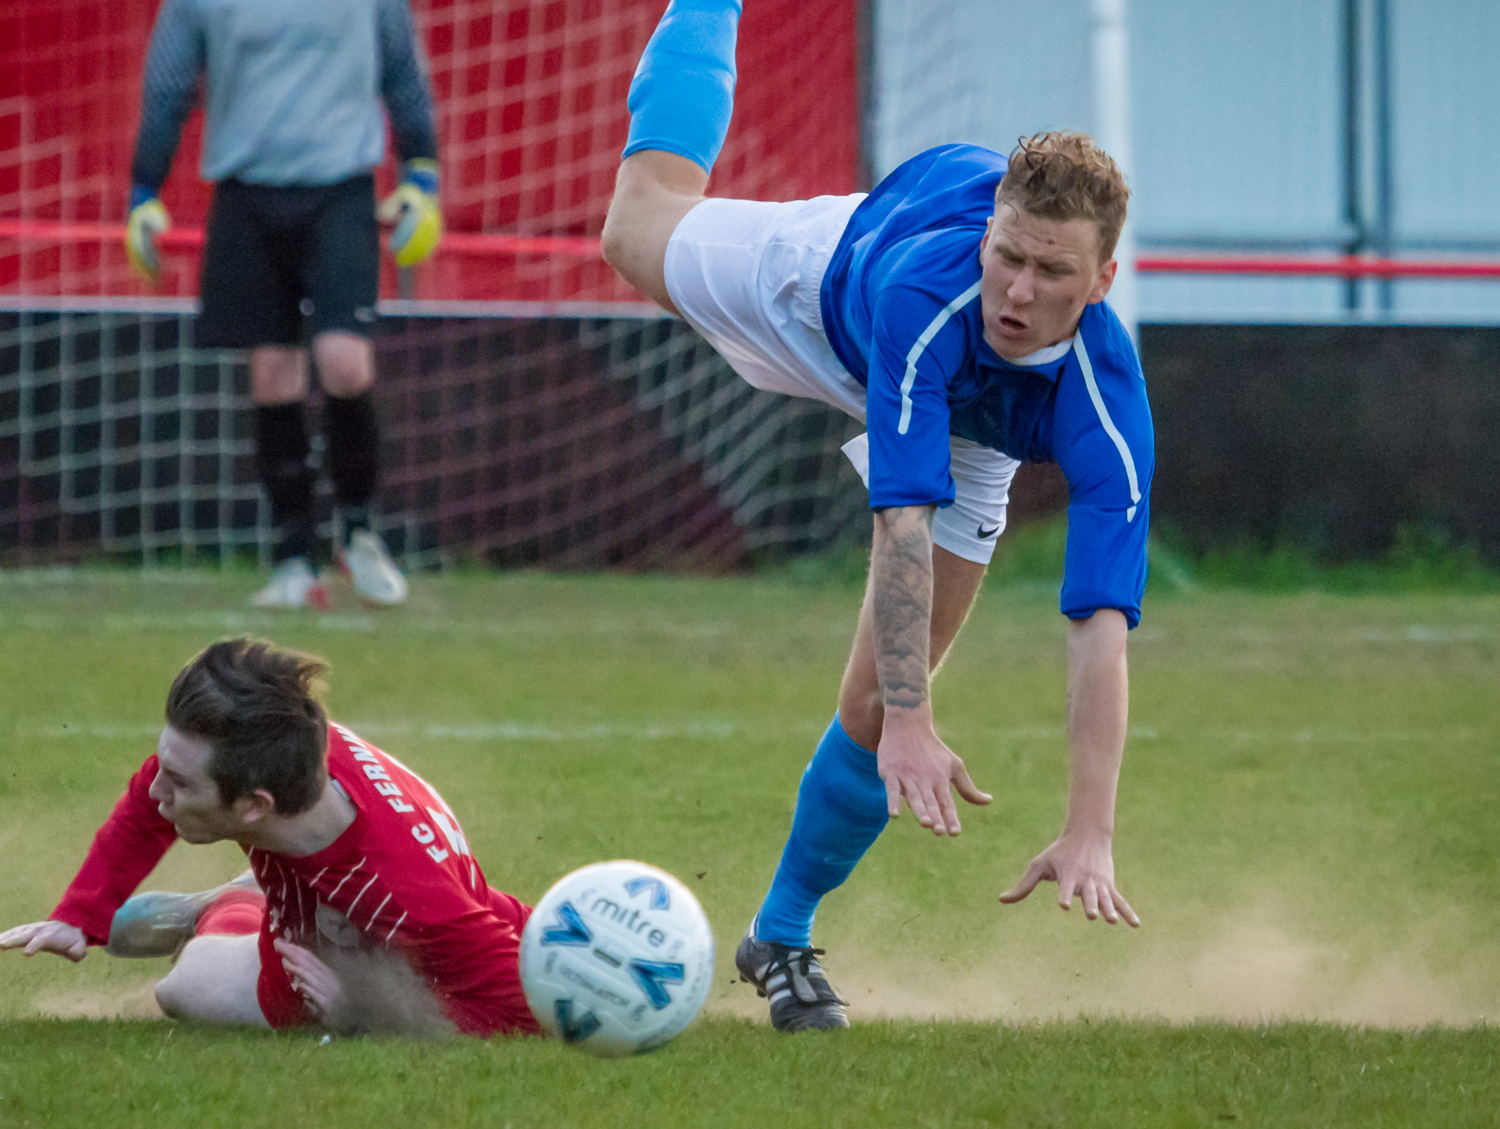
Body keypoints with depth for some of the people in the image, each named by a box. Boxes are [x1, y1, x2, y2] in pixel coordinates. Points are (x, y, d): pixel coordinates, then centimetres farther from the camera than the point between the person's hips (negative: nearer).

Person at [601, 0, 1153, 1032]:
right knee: (643, 226, 27)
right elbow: (902, 524, -51)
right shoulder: (922, 286, -49)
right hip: (830, 281, 0)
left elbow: (1102, 632, -50)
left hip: (977, 430, 0)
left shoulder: (1106, 415, -46)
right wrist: (912, 726, -59)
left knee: (877, 705, -6)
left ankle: (783, 936, 21)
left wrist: (1090, 836, -58)